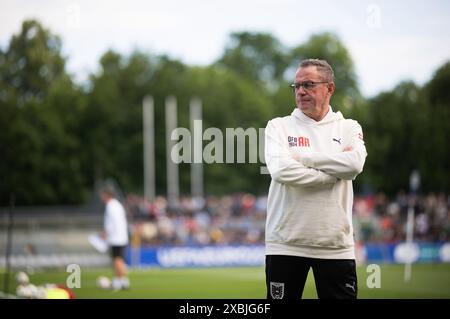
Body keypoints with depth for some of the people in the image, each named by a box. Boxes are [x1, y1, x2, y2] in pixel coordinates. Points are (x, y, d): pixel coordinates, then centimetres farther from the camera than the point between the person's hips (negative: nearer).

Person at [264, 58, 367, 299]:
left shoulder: (348, 128, 8)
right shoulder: (279, 126, 5)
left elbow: (355, 163, -14)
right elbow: (281, 170, -14)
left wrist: (301, 157, -9)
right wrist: (335, 171, -12)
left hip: (336, 245, 1)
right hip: (285, 244, -1)